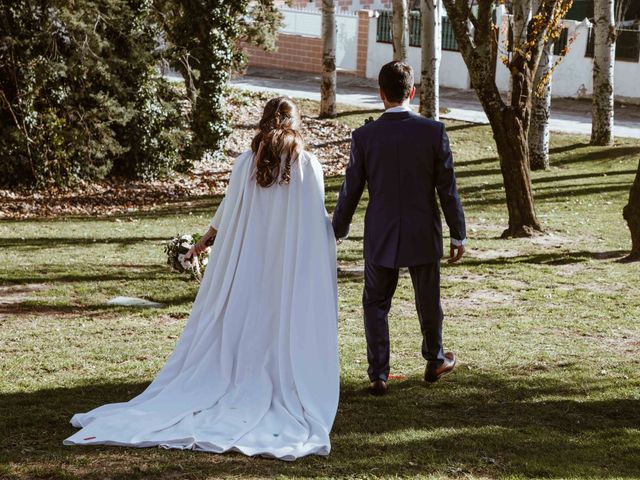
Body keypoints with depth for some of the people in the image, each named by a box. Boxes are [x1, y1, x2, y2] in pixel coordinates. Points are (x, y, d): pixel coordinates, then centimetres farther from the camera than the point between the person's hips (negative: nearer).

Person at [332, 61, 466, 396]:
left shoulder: (364, 136, -10)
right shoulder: (434, 132, -11)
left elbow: (350, 191, -2)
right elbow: (448, 189, -7)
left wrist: (338, 231, 12)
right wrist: (458, 234, 4)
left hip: (380, 238, 0)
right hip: (423, 236, 1)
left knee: (375, 305, 13)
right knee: (428, 302, 19)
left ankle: (378, 375, 9)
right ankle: (435, 361, 38)